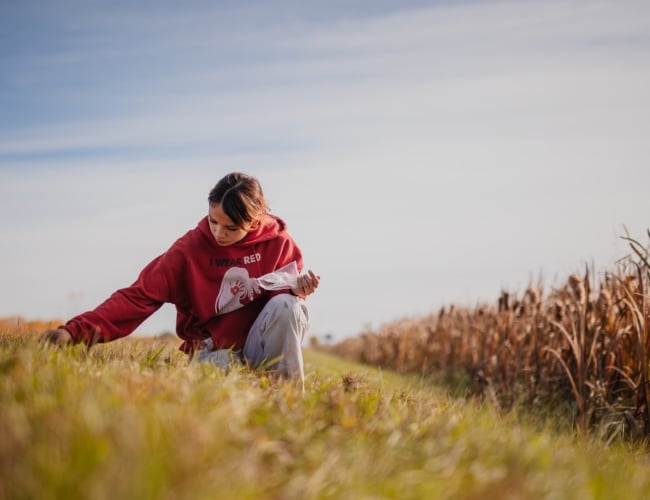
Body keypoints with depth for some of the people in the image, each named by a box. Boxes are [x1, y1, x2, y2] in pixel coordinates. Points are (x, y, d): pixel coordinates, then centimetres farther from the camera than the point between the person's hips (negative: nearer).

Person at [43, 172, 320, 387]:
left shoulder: (277, 242, -7)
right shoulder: (190, 247, -11)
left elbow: (289, 293, 6)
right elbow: (138, 297, -16)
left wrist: (299, 289, -21)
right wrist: (76, 330, -28)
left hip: (261, 344, 2)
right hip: (214, 350, -2)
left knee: (288, 305, -29)